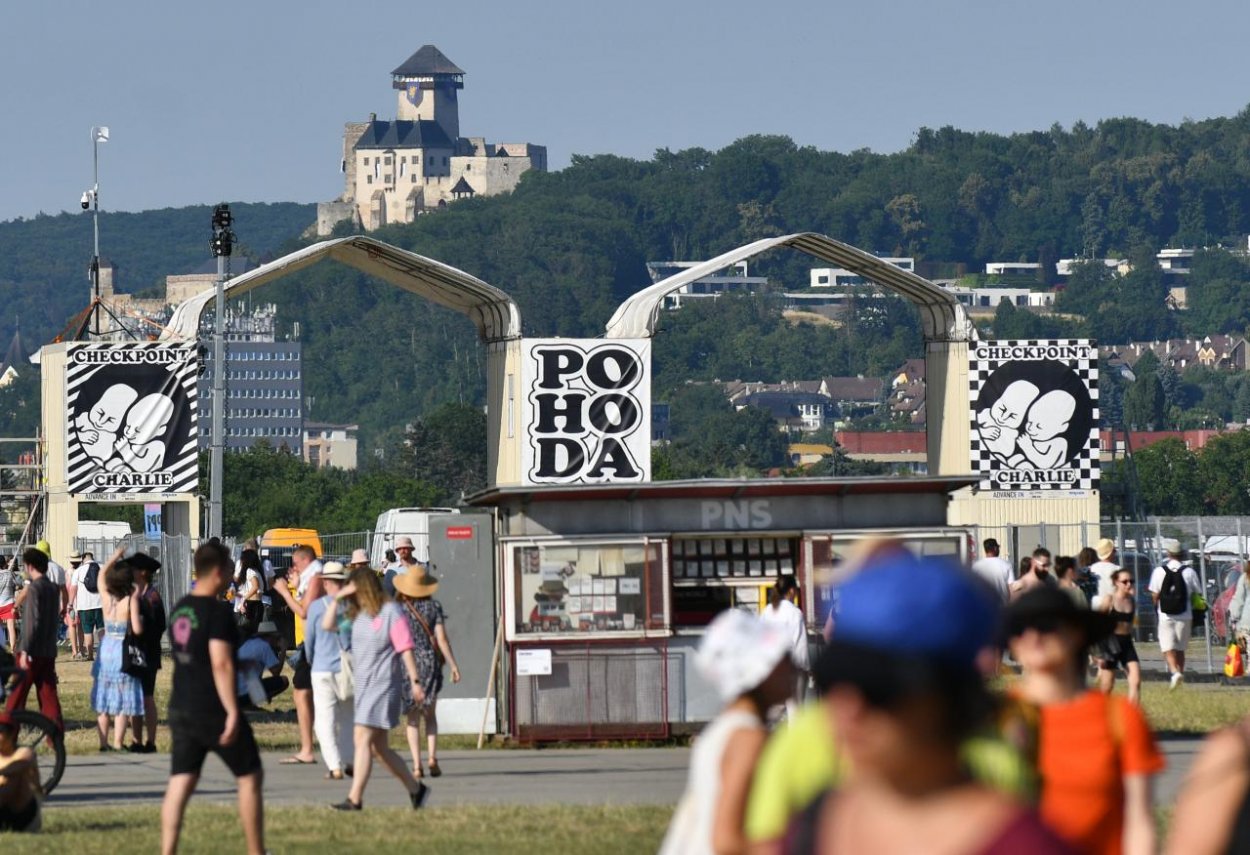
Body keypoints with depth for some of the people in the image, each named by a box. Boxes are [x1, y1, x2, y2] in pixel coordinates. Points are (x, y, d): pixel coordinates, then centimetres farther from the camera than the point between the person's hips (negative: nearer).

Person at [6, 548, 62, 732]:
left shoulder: (35, 588, -13)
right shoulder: (54, 589, 10)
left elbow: (32, 622, -19)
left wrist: (25, 650, -19)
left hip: (33, 651, -7)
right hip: (49, 651, 7)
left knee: (17, 695, 1)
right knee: (48, 694, 7)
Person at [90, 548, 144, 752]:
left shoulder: (106, 597, -4)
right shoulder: (131, 600, -14)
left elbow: (101, 575, 15)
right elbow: (137, 629, -18)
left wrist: (115, 557, 23)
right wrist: (141, 620, 2)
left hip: (105, 650, 4)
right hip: (124, 652, -4)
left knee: (102, 700, 13)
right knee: (123, 703, 2)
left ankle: (103, 742, 14)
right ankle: (117, 743, -1)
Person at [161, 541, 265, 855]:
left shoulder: (180, 609, 10)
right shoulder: (217, 611, -15)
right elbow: (221, 664, -23)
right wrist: (232, 712, -23)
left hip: (181, 708, 7)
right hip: (214, 711, -7)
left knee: (180, 782, 4)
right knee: (250, 778, 6)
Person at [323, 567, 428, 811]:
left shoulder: (390, 613, -10)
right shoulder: (358, 615, 12)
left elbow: (405, 649, -11)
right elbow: (328, 625, 13)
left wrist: (415, 681, -14)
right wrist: (337, 598, 2)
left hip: (383, 687, -9)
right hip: (364, 687, 9)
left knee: (363, 739, -15)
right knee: (379, 747, 12)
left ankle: (354, 799, -18)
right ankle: (415, 789, 25)